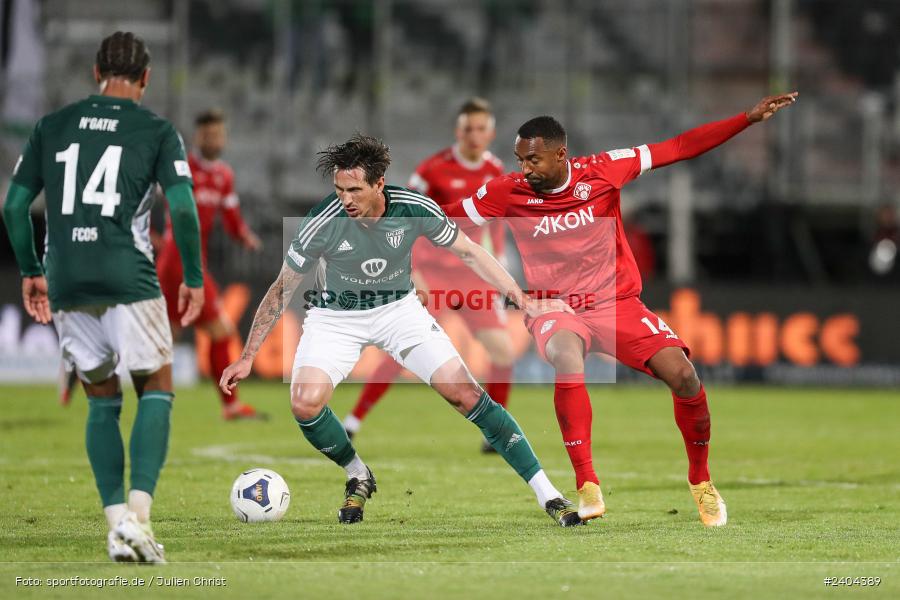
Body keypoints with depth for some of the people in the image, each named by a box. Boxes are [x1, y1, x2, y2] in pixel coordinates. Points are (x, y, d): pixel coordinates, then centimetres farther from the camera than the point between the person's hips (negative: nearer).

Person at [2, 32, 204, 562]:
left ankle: (116, 524, 6)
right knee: (157, 388, 8)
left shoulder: (52, 126, 12)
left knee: (102, 399, 15)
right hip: (128, 279, -3)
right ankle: (137, 513, -11)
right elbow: (184, 210, -6)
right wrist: (194, 278, 4)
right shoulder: (157, 131, 3)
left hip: (65, 281, 3)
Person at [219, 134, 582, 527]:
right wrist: (247, 358, -12)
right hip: (336, 315, -1)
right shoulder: (323, 223, -25)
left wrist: (524, 302, -10)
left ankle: (546, 494, -3)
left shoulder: (415, 210, -21)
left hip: (398, 308, 1)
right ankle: (358, 477, 7)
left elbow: (469, 252, -4)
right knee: (306, 404, -24)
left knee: (466, 394, -11)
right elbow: (282, 290, -13)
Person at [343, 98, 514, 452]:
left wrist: (498, 259, 11)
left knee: (503, 350, -5)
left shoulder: (495, 171, 2)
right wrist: (410, 273, -20)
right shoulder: (434, 170, -14)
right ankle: (353, 422, -8)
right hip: (430, 272, -5)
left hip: (471, 273, 5)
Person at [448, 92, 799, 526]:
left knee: (682, 375, -17)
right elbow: (442, 219, 0)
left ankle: (700, 478, 9)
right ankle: (587, 486, -32)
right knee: (567, 358, -36)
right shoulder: (507, 193, -8)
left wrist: (750, 118, -10)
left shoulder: (601, 171, -9)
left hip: (617, 302, 1)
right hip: (556, 310, -1)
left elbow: (679, 149, -7)